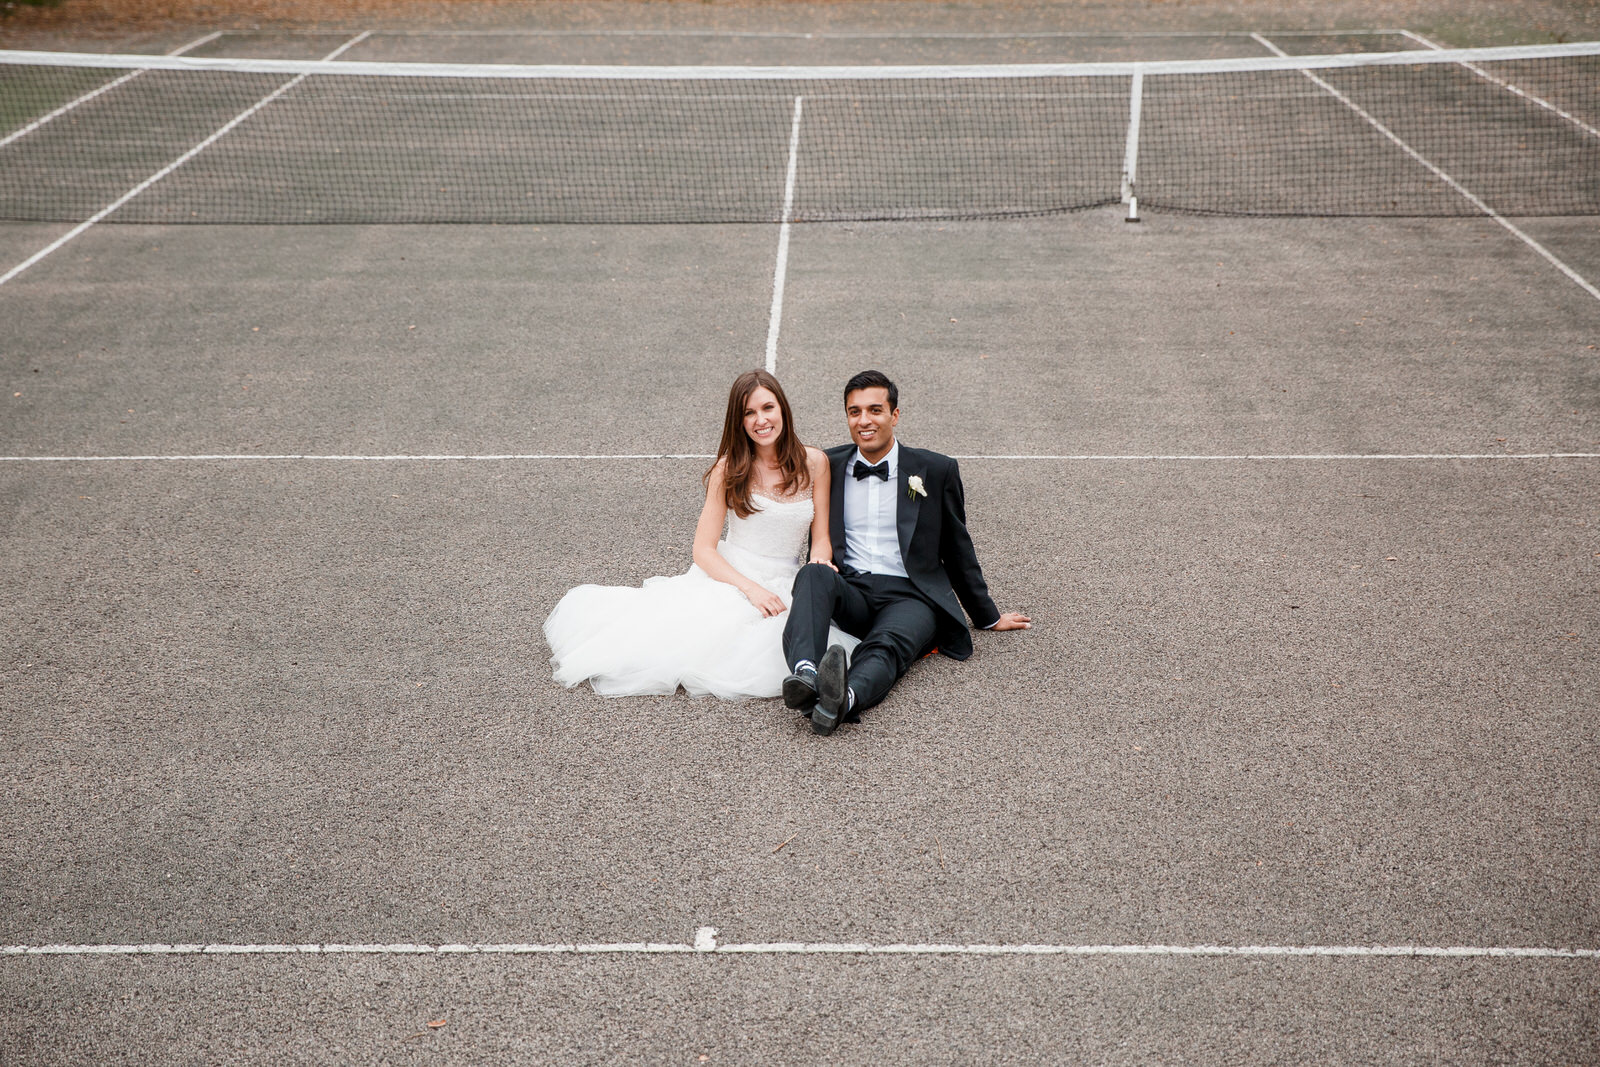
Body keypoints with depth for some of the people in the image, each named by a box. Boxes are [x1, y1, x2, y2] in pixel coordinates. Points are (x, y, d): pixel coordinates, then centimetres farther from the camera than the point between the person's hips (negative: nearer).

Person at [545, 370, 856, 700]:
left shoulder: (814, 463, 3)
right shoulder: (730, 468, -2)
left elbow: (821, 539, 5)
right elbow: (703, 550, -5)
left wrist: (819, 568, -19)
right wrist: (750, 588, -21)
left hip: (783, 588, 1)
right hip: (725, 575, -1)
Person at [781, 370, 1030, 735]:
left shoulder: (936, 471, 9)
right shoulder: (829, 467, 14)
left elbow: (958, 550, 18)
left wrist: (989, 618, 24)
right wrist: (821, 562, -1)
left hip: (910, 596, -1)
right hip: (849, 593, 2)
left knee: (886, 644, -35)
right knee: (814, 574, -33)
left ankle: (845, 697, -66)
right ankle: (805, 674, -57)